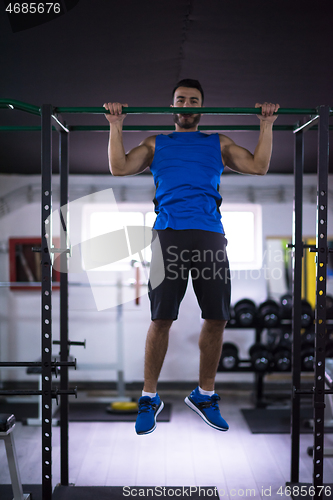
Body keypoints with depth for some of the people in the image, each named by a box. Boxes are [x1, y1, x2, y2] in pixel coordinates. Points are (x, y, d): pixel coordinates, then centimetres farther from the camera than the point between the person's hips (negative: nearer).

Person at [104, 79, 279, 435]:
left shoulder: (218, 143, 24)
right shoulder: (157, 143, 22)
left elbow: (259, 167, 14)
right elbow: (119, 168, 9)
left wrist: (267, 125, 11)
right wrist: (116, 125, 6)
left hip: (209, 233, 2)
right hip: (169, 232, -1)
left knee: (216, 318, -1)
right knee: (161, 319, -5)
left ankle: (204, 394, 16)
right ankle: (149, 397, 9)